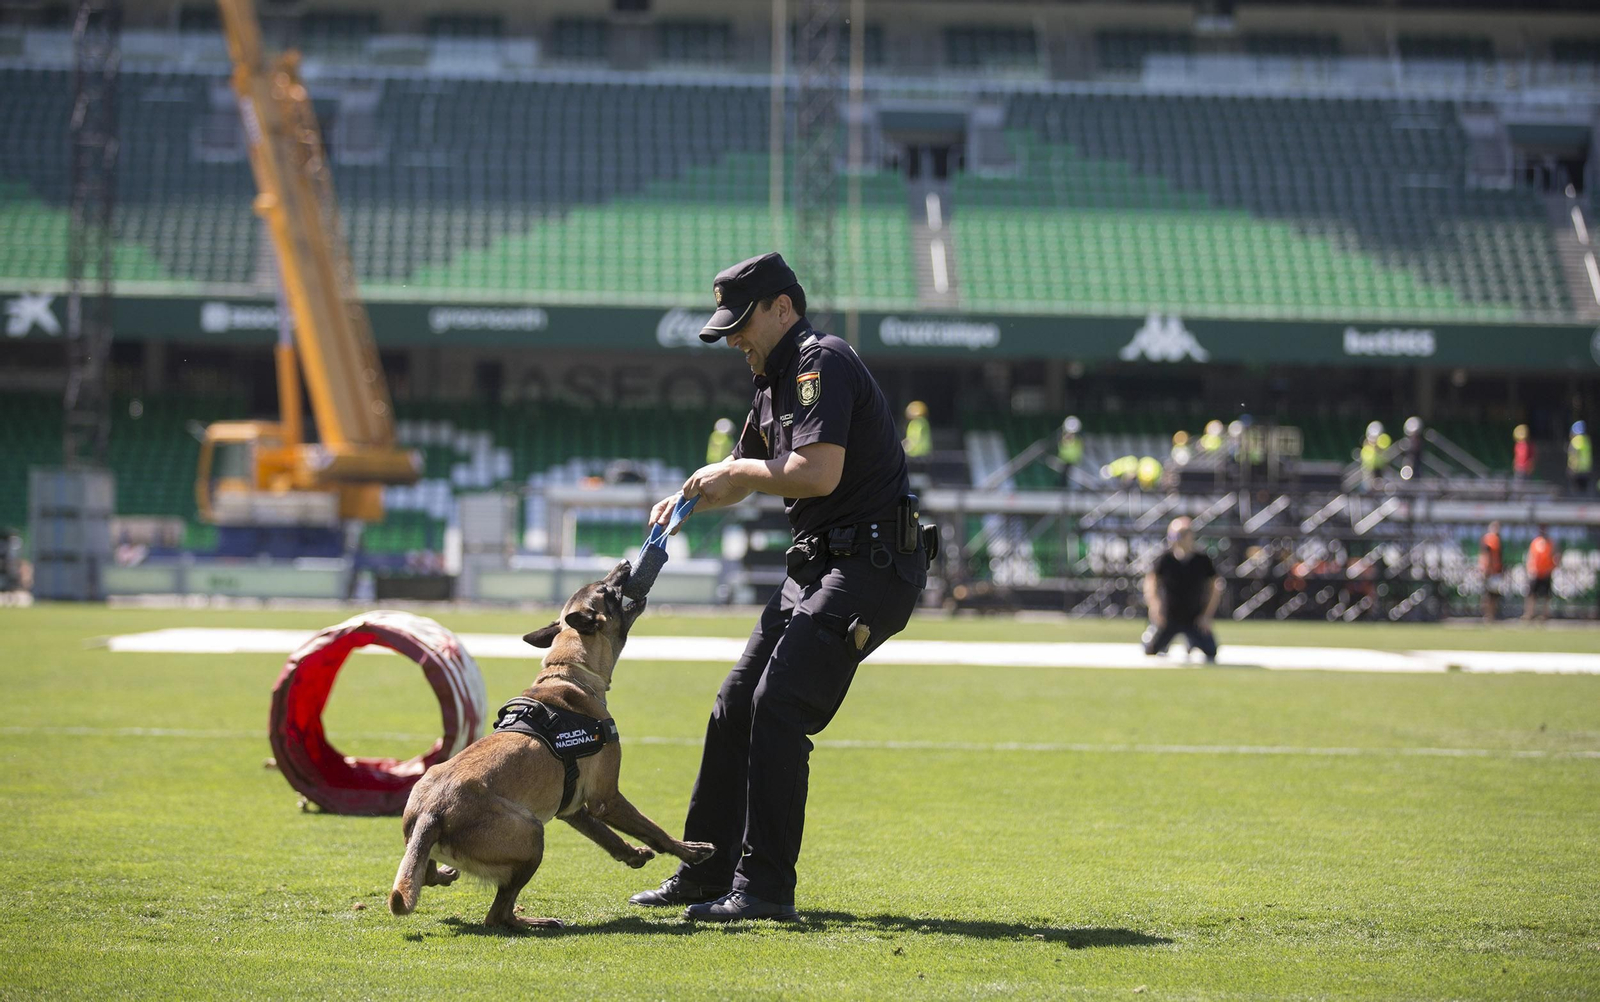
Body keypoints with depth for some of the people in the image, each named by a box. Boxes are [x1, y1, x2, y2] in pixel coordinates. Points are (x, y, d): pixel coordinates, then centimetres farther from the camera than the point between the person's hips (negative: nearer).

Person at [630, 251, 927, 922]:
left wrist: (737, 471, -11)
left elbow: (819, 472, -26)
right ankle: (707, 871, 22)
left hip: (872, 563, -11)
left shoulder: (821, 362, -14)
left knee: (779, 706, -18)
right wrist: (687, 500, 9)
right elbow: (745, 474, 30)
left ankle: (765, 887, -17)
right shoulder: (776, 379, 18)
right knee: (737, 704, 13)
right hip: (818, 565, 11)